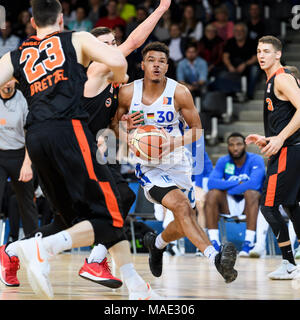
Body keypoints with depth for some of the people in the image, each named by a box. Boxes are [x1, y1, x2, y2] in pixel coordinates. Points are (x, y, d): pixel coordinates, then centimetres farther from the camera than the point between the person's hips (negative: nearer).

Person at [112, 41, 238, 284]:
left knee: (185, 223, 8)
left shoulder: (180, 93, -11)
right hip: (148, 166, -3)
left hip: (176, 162, 3)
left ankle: (157, 243, 42)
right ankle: (215, 258, -39)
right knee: (181, 205, -28)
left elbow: (197, 129, -3)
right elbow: (114, 121, 6)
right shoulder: (128, 93, -9)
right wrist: (126, 137, -16)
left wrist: (174, 143, -20)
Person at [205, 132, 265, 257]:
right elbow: (211, 183, -14)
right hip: (229, 205, 3)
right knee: (212, 194, -23)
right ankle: (214, 241, -25)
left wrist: (227, 189, -19)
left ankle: (249, 242, -38)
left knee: (251, 192, -35)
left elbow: (254, 183, -28)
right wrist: (238, 183, -22)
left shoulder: (256, 160, -10)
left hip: (250, 204, -3)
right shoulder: (223, 161, 1)